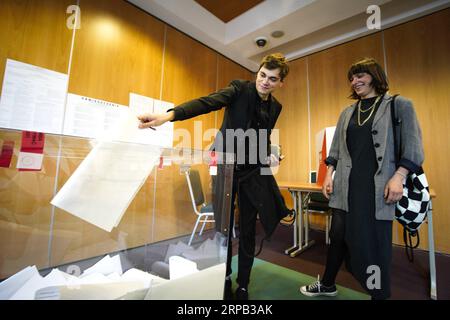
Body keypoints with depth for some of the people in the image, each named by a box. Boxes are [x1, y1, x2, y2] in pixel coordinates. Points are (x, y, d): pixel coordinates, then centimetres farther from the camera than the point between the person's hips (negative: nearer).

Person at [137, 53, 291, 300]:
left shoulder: (275, 107, 9)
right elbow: (207, 102, -23)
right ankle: (224, 282, 29)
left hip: (252, 171, 4)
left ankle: (243, 287, 29)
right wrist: (170, 115, -39)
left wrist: (268, 156, -3)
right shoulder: (240, 89, -5)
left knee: (248, 231, 9)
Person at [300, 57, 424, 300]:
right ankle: (327, 284, 28)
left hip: (378, 186, -3)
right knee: (338, 235, 9)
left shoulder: (399, 105, 5)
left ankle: (379, 294, 25)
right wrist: (329, 175, 4)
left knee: (376, 241, 4)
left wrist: (398, 177, -15)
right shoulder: (347, 112, 16)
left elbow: (412, 145, -3)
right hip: (347, 185, 4)